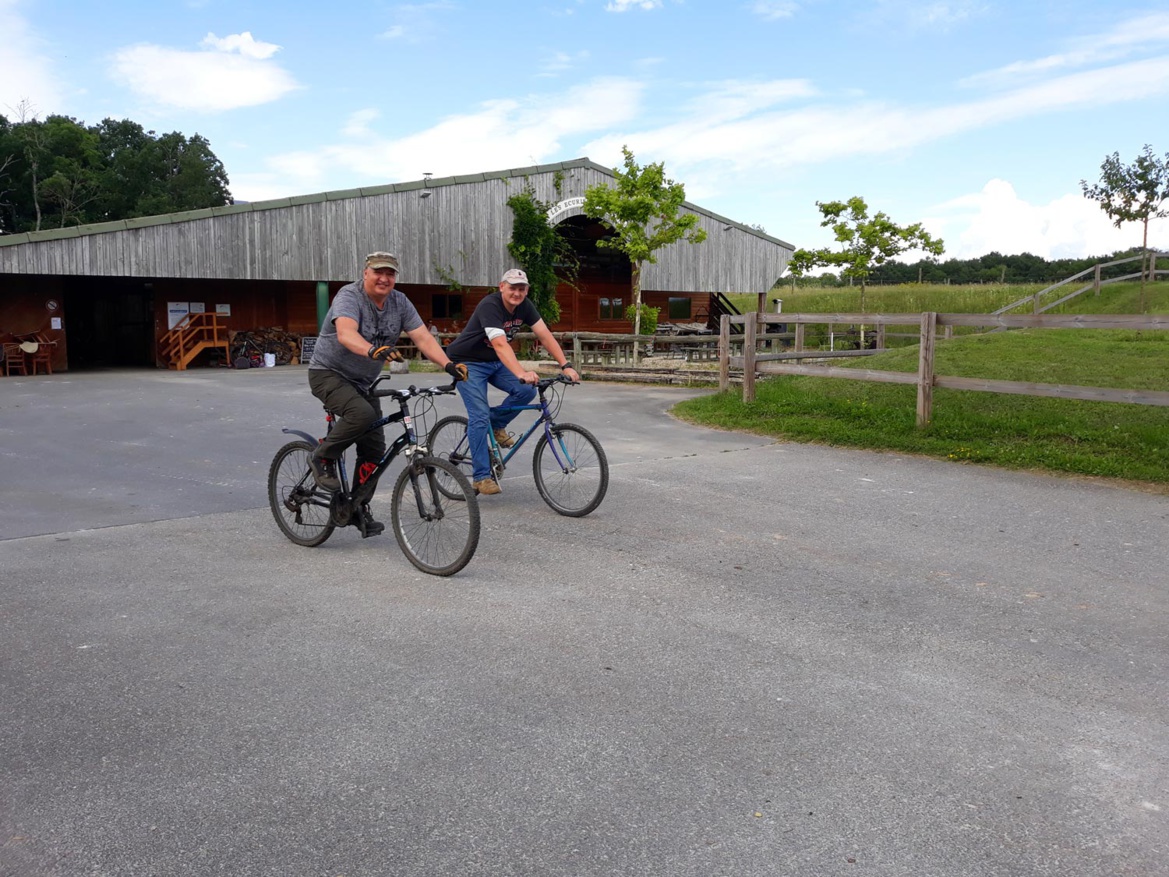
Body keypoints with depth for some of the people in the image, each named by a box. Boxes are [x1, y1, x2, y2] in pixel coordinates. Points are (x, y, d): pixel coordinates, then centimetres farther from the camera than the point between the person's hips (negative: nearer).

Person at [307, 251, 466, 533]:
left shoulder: (400, 303, -2)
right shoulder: (349, 296, -20)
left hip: (363, 381, 6)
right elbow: (345, 333, -39)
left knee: (374, 448, 1)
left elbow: (423, 337, -11)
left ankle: (359, 507, 17)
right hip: (329, 373, -6)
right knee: (362, 413, -34)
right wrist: (373, 350, -59)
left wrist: (448, 365, -27)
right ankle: (323, 458, -9)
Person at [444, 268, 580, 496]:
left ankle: (496, 424, 10)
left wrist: (566, 365, -25)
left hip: (494, 362, 7)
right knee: (480, 416, -15)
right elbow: (500, 344, -43)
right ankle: (481, 476, -6)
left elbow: (545, 335, -13)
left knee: (527, 391, -16)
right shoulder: (489, 306, -30)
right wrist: (522, 373, -56)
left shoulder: (525, 306, -8)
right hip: (468, 363, -7)